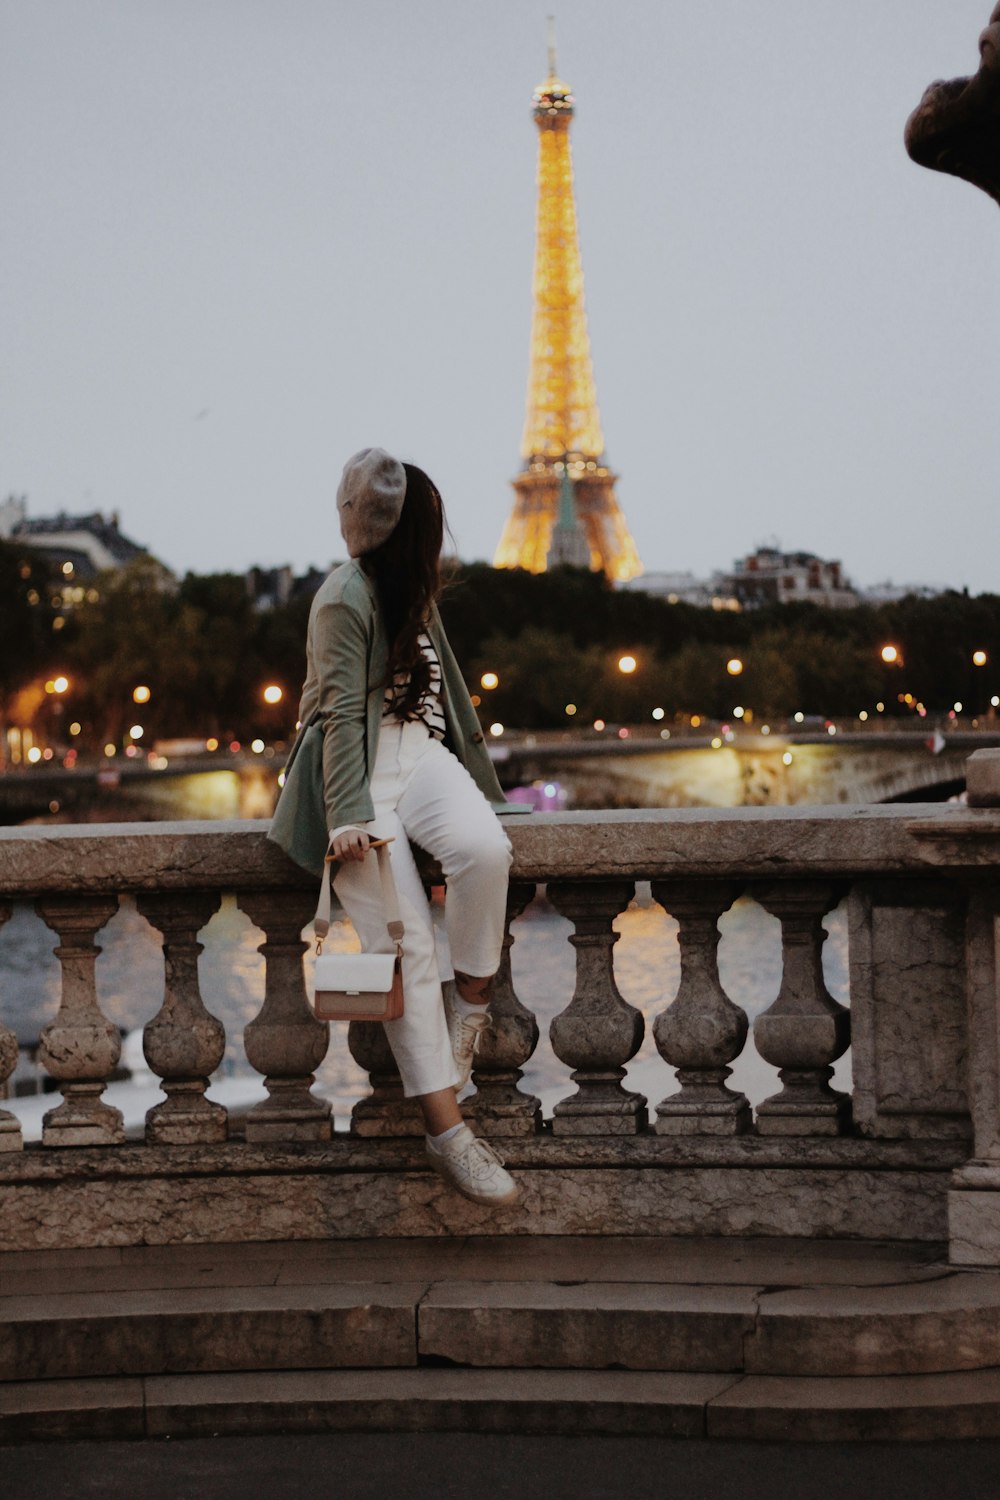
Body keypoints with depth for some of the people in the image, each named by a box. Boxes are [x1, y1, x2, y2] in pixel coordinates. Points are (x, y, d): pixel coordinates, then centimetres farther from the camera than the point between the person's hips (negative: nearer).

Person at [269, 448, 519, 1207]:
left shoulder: (413, 592, 19)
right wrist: (350, 815, -20)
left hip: (421, 758, 6)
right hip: (363, 773, -6)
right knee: (407, 944, -17)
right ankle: (447, 1131, -16)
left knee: (485, 850, -30)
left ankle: (470, 1003, -10)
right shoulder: (346, 598, -7)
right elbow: (342, 711, -12)